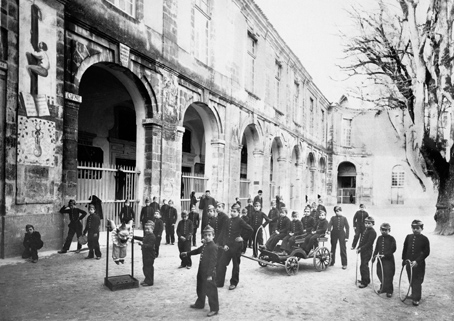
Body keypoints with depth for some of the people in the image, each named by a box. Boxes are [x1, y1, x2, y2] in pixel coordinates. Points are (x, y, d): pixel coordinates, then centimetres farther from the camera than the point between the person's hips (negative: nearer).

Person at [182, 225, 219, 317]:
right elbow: (197, 250, 27)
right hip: (202, 272, 10)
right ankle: (199, 304, 43)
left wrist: (210, 274, -26)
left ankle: (214, 309, 11)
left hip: (209, 273, -10)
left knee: (211, 291, -1)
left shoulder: (213, 247, -21)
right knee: (200, 289, 24)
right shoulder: (204, 245, 8)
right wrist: (187, 253, 33)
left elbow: (213, 261, -24)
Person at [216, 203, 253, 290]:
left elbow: (250, 230, -13)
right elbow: (225, 233, 8)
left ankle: (234, 283, 22)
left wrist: (242, 237, -9)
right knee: (222, 264, 4)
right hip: (227, 246, 5)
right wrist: (224, 244, -2)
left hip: (236, 245, -5)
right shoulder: (228, 221, 5)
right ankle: (219, 282, 13)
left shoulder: (240, 221, -11)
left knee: (236, 265, 9)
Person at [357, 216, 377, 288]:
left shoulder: (372, 232, -14)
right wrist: (358, 248, 6)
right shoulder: (366, 230, 14)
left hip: (367, 251, -9)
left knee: (363, 266, -8)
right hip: (363, 251, 9)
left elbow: (369, 243, -21)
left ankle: (365, 282, -1)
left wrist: (361, 248, -21)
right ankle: (366, 279, 33)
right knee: (364, 265, 19)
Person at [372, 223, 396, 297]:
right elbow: (377, 248, 14)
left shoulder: (391, 239, -9)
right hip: (380, 259, 5)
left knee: (388, 275, -3)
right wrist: (374, 256, 12)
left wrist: (385, 255, -21)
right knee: (379, 273, 8)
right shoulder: (379, 238, 7)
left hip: (389, 259, -5)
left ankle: (389, 290, 10)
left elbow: (393, 249, -15)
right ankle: (383, 287, 28)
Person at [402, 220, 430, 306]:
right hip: (409, 262, 4)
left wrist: (417, 261, -17)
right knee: (411, 281, 15)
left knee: (417, 281, -1)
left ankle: (416, 299, 5)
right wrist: (404, 259, 10)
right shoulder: (408, 237, 3)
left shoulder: (424, 239, -10)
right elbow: (405, 249, 13)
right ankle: (414, 294, 32)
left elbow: (426, 252, -11)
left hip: (419, 264, -4)